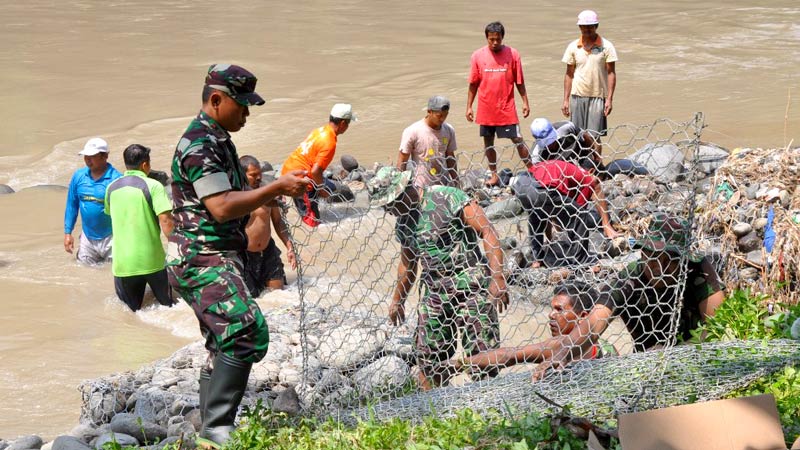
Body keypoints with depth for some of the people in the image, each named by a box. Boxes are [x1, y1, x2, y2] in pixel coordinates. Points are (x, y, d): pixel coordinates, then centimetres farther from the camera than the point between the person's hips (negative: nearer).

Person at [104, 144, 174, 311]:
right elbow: (166, 221, -17)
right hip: (151, 260, -3)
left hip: (122, 264, 3)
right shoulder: (153, 186, -8)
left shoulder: (112, 188, 8)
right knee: (169, 306, 15)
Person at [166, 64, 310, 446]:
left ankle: (212, 433, 24)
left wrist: (280, 189, 16)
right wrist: (276, 189, -21)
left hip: (216, 259, 11)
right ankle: (216, 427, -24)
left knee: (225, 345, 16)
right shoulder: (200, 144, -16)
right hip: (202, 260, -11)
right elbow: (221, 208, -24)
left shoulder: (217, 140, 17)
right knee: (247, 330, -24)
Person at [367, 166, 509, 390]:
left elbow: (487, 232, -14)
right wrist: (398, 300, 37)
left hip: (471, 287, -7)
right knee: (428, 359, 7)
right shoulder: (403, 222, 12)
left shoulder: (448, 198, -11)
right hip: (434, 294, 7)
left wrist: (497, 278, -21)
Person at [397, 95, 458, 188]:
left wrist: (456, 183, 17)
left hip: (444, 185, 4)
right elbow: (402, 162, -4)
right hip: (421, 187, -4)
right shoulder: (412, 132, -9)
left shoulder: (449, 130, 5)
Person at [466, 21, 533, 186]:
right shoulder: (478, 56, -1)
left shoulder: (513, 55, -4)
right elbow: (473, 84, 5)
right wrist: (469, 107, 4)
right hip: (486, 109, 2)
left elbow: (519, 82, 2)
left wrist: (525, 102, 0)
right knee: (488, 142, 9)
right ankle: (494, 175, 21)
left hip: (507, 109, -2)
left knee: (517, 139, -1)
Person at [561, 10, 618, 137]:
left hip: (598, 97, -2)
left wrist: (609, 99, -9)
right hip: (577, 96, 2)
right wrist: (566, 100, 6)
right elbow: (569, 74, 10)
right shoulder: (573, 47, 6)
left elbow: (611, 73, -1)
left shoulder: (606, 46, -1)